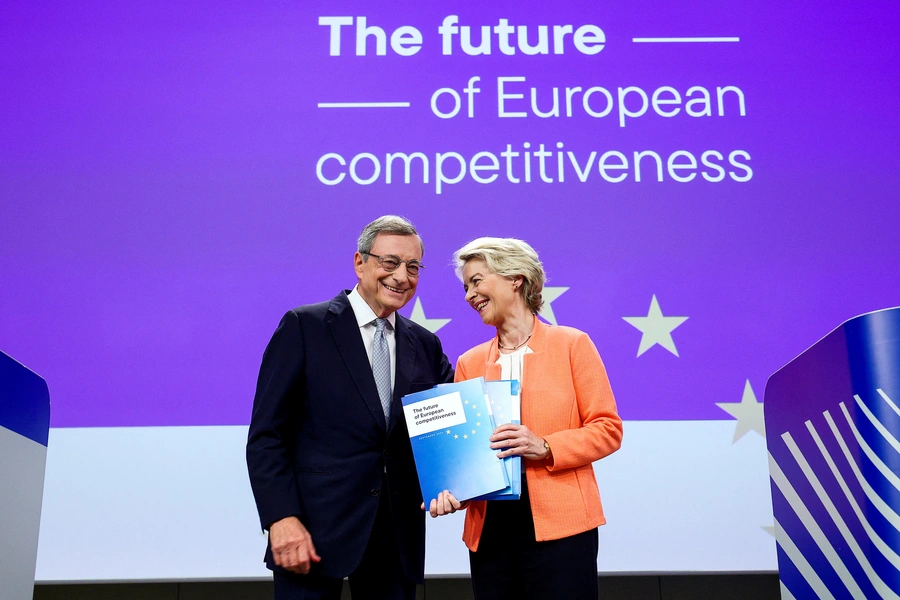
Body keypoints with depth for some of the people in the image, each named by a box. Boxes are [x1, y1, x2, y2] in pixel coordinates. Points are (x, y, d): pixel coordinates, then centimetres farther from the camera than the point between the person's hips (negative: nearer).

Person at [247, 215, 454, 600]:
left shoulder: (424, 345, 11)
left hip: (397, 537, 4)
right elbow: (266, 435, -6)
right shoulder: (305, 327, -2)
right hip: (316, 529, -4)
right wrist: (282, 519, -15)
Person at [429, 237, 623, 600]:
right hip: (488, 527, 3)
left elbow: (608, 429, -2)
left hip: (560, 524, -3)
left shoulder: (572, 345, 1)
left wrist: (545, 447, -15)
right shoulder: (470, 363, 10)